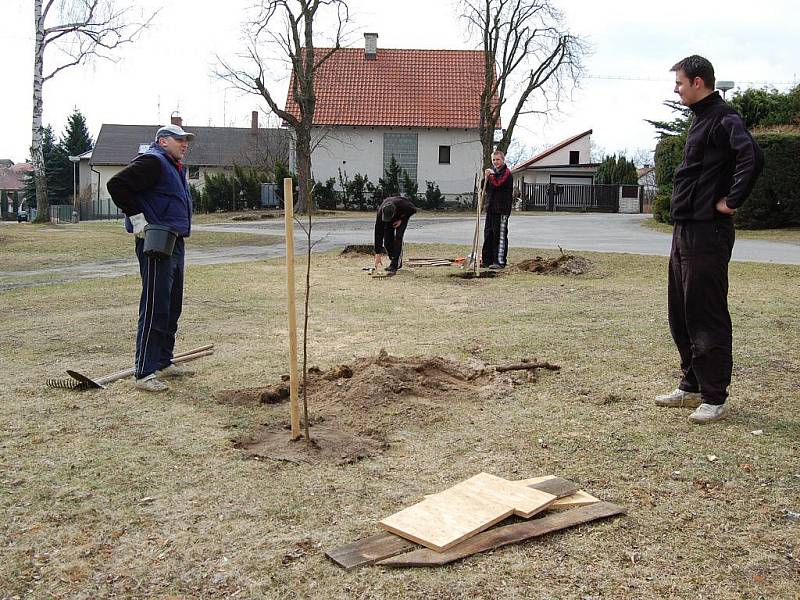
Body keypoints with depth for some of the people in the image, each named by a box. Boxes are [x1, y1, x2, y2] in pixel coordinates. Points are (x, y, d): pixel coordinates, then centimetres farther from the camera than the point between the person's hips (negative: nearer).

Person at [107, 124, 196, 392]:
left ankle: (164, 363, 27)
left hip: (175, 244, 10)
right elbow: (117, 184, -20)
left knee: (172, 307, 15)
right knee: (154, 308, -9)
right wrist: (137, 218, -19)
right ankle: (144, 373, -5)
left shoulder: (175, 168, 20)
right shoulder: (152, 161, -10)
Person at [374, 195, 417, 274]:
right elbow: (378, 234, -33)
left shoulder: (403, 205, -43)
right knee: (387, 241, -9)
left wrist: (401, 220, -25)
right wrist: (378, 254, -33)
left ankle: (394, 265, -19)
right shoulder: (380, 212, -37)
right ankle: (398, 262, 14)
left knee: (398, 237, -22)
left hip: (402, 215, -2)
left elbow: (413, 209, -19)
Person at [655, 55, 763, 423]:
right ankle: (692, 386, 26)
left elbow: (752, 157, -29)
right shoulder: (701, 119, 18)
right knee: (681, 313, 15)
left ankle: (715, 397, 5)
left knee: (706, 314, -4)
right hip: (685, 230, 10)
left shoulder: (723, 119, -12)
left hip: (707, 232, -10)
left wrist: (732, 202, -21)